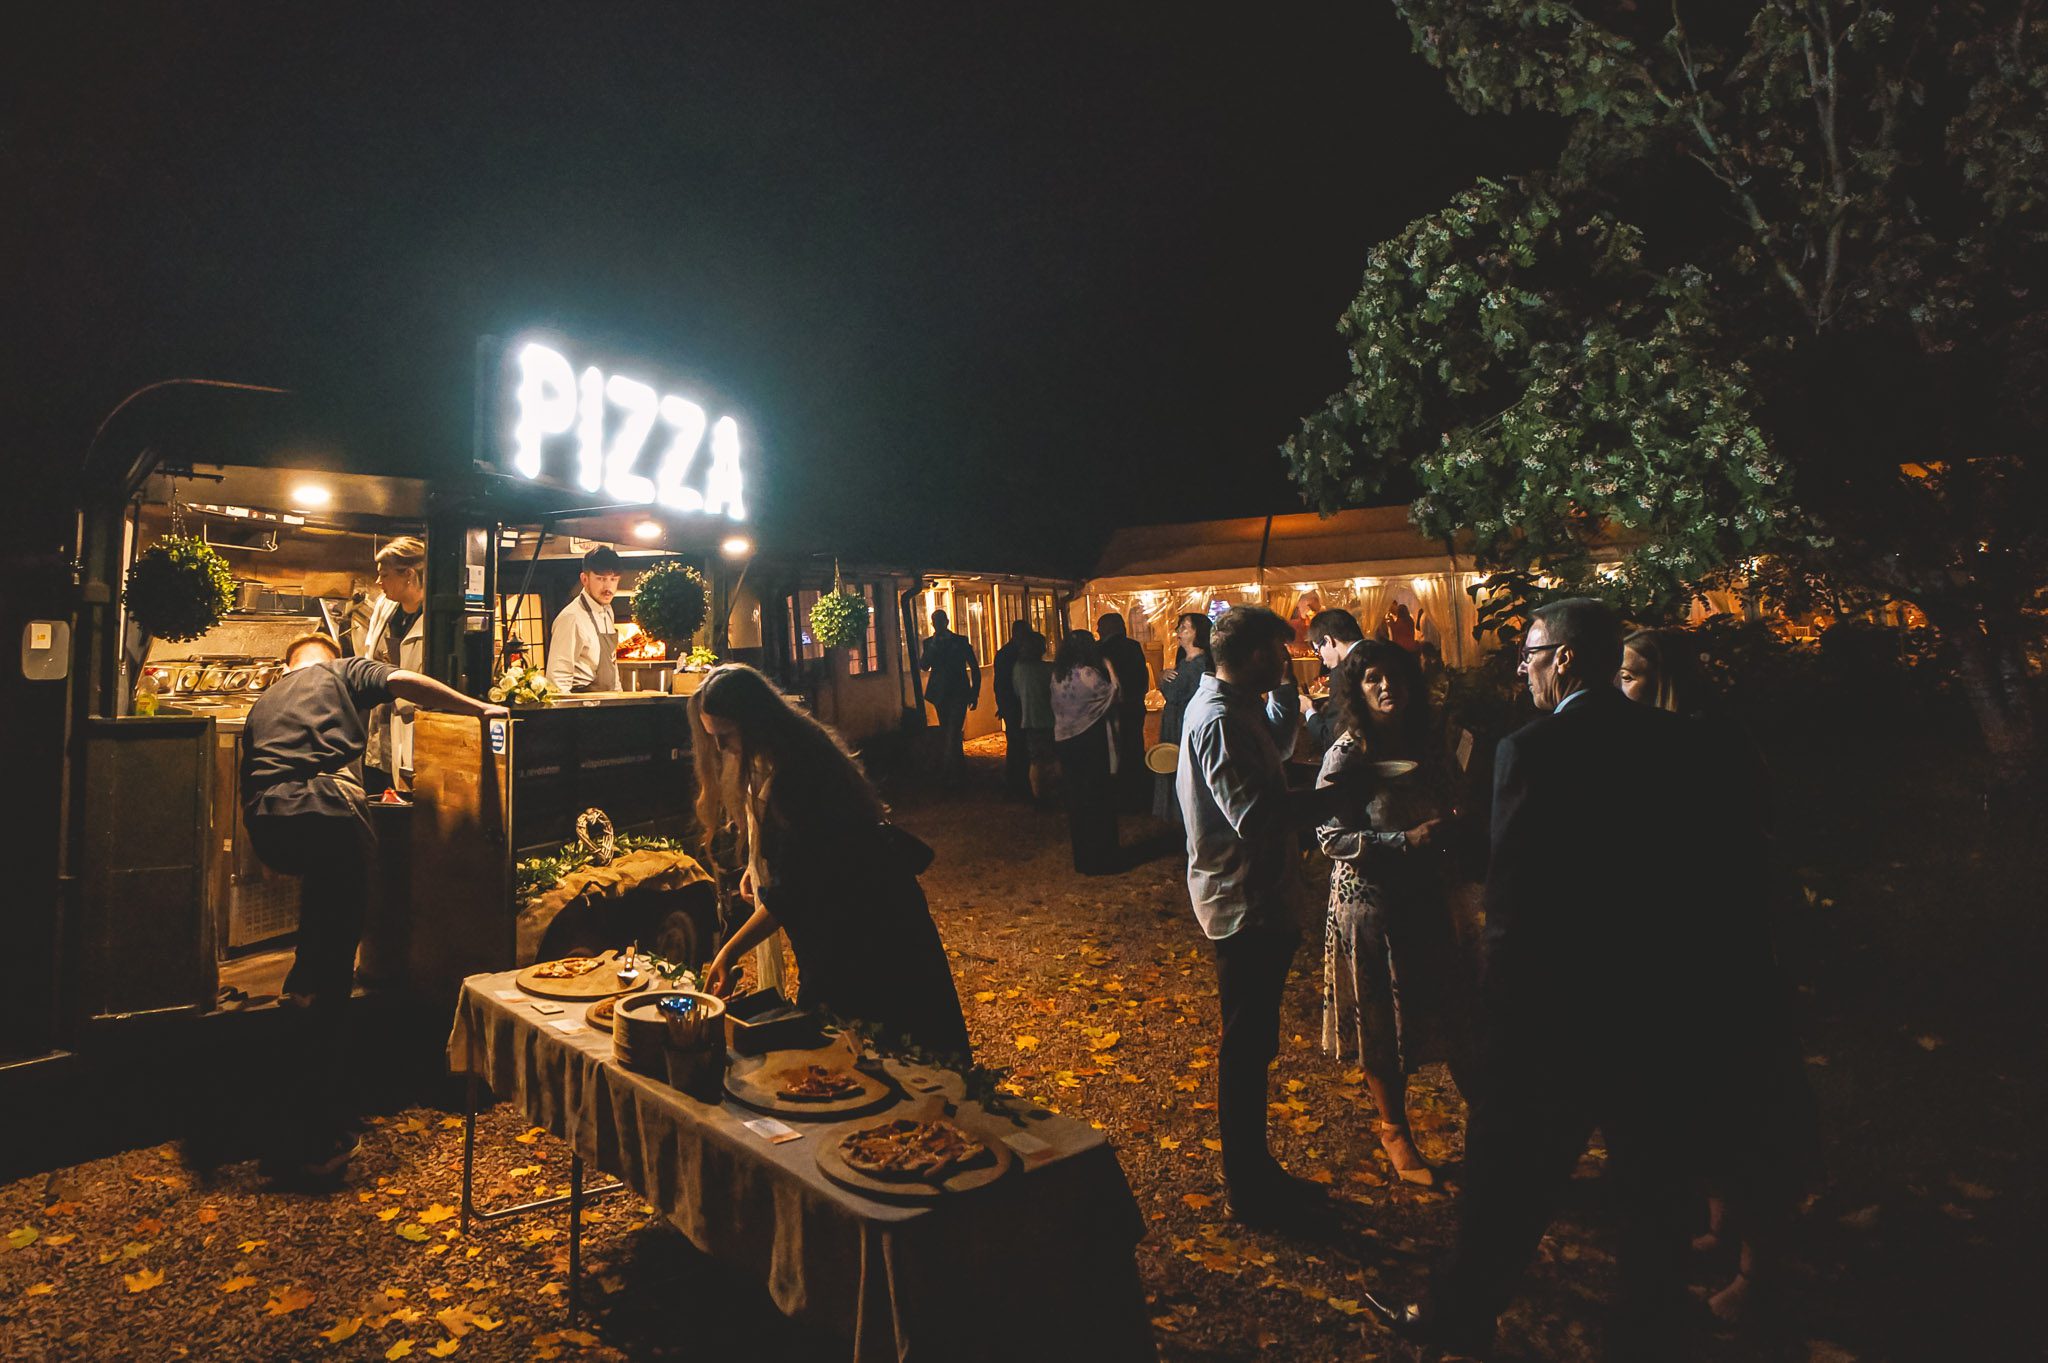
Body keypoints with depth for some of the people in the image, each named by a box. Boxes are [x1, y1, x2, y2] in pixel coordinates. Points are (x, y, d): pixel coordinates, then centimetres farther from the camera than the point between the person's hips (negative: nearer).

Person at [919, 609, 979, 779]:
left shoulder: (961, 641, 1)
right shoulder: (929, 643, 6)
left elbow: (974, 668, 5)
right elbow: (925, 666, -7)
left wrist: (975, 693, 1)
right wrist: (934, 644, -16)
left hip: (959, 693, -3)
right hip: (940, 693, 3)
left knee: (953, 733, -13)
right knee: (946, 732, 11)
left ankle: (951, 770, -11)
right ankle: (958, 766, 26)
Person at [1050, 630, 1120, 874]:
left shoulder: (1058, 675, 3)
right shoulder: (1088, 673, -18)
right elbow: (1114, 694, -14)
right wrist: (1109, 668, -5)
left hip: (1066, 742, 7)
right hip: (1091, 743, -7)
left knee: (1075, 799, 14)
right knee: (1098, 800, 4)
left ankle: (1082, 858, 23)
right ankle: (1100, 860, 9)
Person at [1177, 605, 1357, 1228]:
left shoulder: (1227, 706, 10)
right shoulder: (1221, 720, -22)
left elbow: (1278, 743, 26)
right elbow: (1256, 815, -30)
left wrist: (1285, 687, 12)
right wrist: (1337, 793, -22)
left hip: (1254, 898, 11)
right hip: (1245, 904, -11)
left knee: (1250, 1043, 19)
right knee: (1246, 1048, 3)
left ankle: (1253, 1173, 33)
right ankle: (1251, 1191, 17)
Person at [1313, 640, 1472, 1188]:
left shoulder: (1427, 742, 3)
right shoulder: (1347, 754, -14)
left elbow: (1450, 805, 16)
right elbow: (1331, 836, -18)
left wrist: (1450, 826, -7)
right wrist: (1406, 840, -24)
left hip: (1427, 896, 4)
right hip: (1370, 902, -4)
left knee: (1440, 1007, 8)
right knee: (1381, 1019, 9)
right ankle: (1394, 1131, 28)